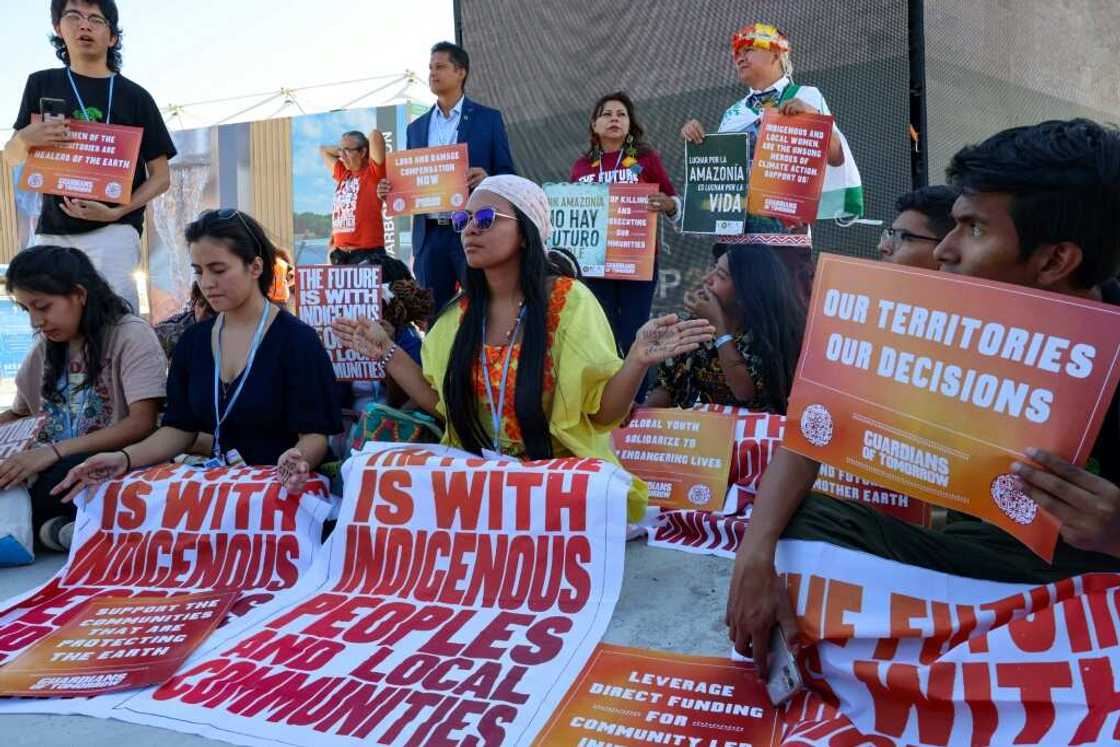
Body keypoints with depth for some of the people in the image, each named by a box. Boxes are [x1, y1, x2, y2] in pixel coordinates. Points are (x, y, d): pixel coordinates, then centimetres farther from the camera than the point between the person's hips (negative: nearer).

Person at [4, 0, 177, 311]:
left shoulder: (135, 96, 6)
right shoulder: (42, 84, 13)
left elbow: (161, 176, 5)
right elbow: (12, 157, 18)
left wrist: (117, 212, -11)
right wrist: (26, 137, -6)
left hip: (113, 227, -3)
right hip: (52, 227, 3)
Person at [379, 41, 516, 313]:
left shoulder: (488, 119, 4)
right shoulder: (416, 127, 17)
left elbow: (508, 175, 2)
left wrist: (487, 179, -19)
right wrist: (389, 190, -1)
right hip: (429, 236, 4)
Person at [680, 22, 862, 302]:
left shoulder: (805, 97, 7)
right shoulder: (733, 113, 21)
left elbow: (836, 157, -1)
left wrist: (814, 116, -16)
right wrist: (696, 139, 6)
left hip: (785, 229, -4)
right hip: (734, 234, 5)